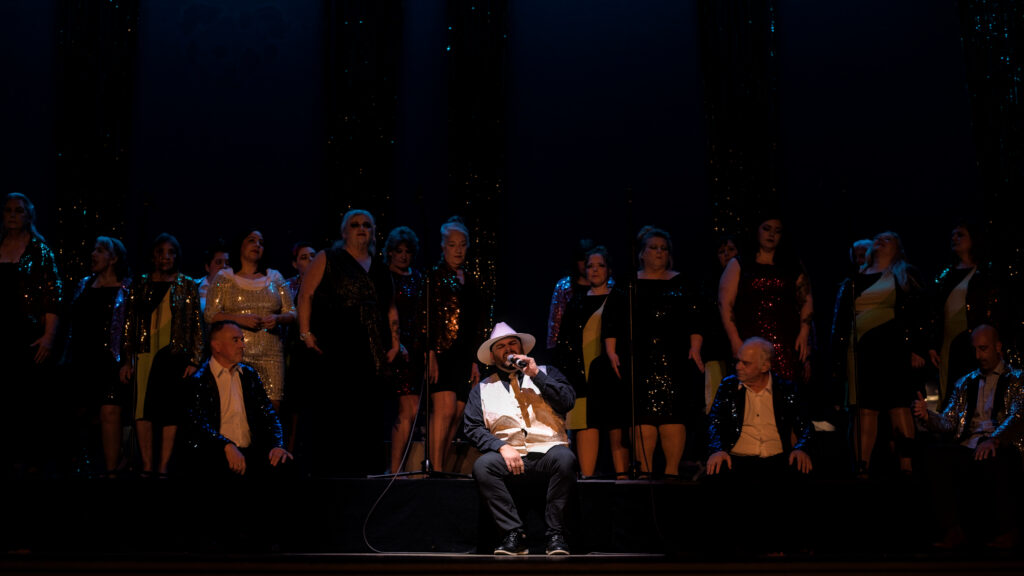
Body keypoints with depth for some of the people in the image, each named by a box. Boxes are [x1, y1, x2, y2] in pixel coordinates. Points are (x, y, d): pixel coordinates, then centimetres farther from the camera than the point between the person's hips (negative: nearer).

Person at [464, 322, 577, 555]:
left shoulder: (546, 373, 19)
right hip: (509, 455, 1)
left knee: (564, 458, -35)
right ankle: (514, 534, -23)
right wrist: (502, 447, -11)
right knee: (482, 465, -31)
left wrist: (536, 375, -3)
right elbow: (473, 428, 5)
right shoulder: (482, 389, 18)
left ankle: (556, 534, -24)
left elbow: (568, 401, 2)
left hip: (547, 451, -1)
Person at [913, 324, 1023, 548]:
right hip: (968, 449, 4)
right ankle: (953, 529, -21)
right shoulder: (965, 383, 24)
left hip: (1002, 448, -4)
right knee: (936, 455, -27)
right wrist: (927, 416, -10)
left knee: (993, 460, -39)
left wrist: (994, 440, -30)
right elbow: (948, 423, 14)